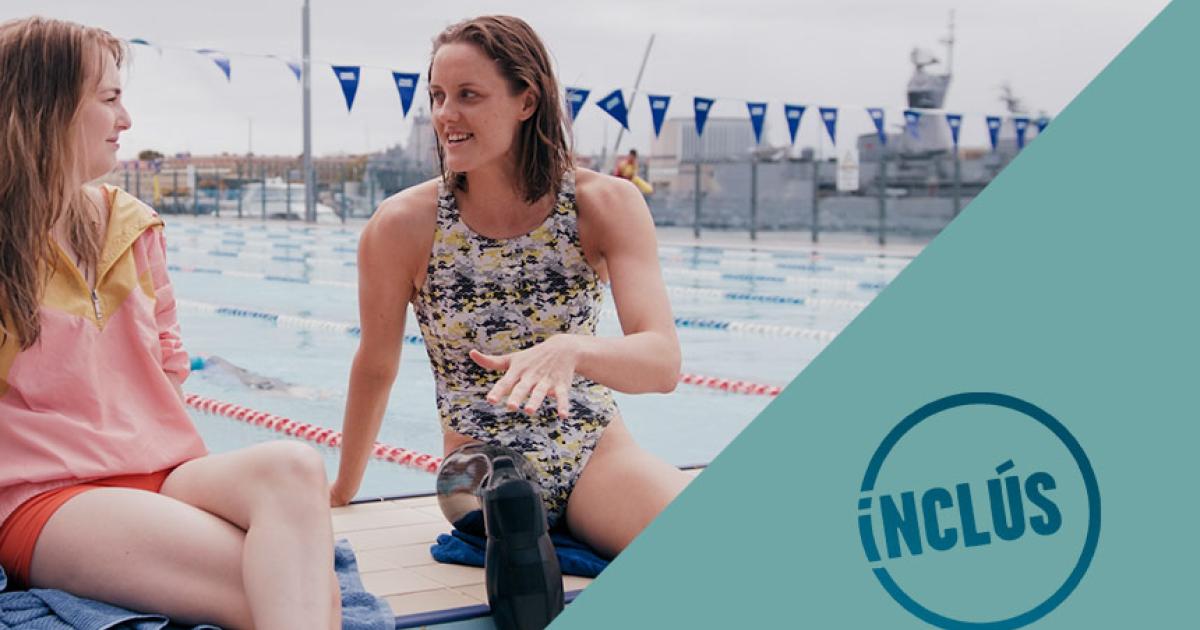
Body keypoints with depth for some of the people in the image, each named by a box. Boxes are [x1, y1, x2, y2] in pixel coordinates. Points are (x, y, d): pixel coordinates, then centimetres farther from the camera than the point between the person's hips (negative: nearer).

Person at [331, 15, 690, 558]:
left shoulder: (605, 205, -8)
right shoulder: (404, 225, -9)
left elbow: (662, 363, -19)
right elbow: (375, 368, 5)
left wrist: (569, 350, -39)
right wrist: (343, 491, 16)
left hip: (599, 456, 2)